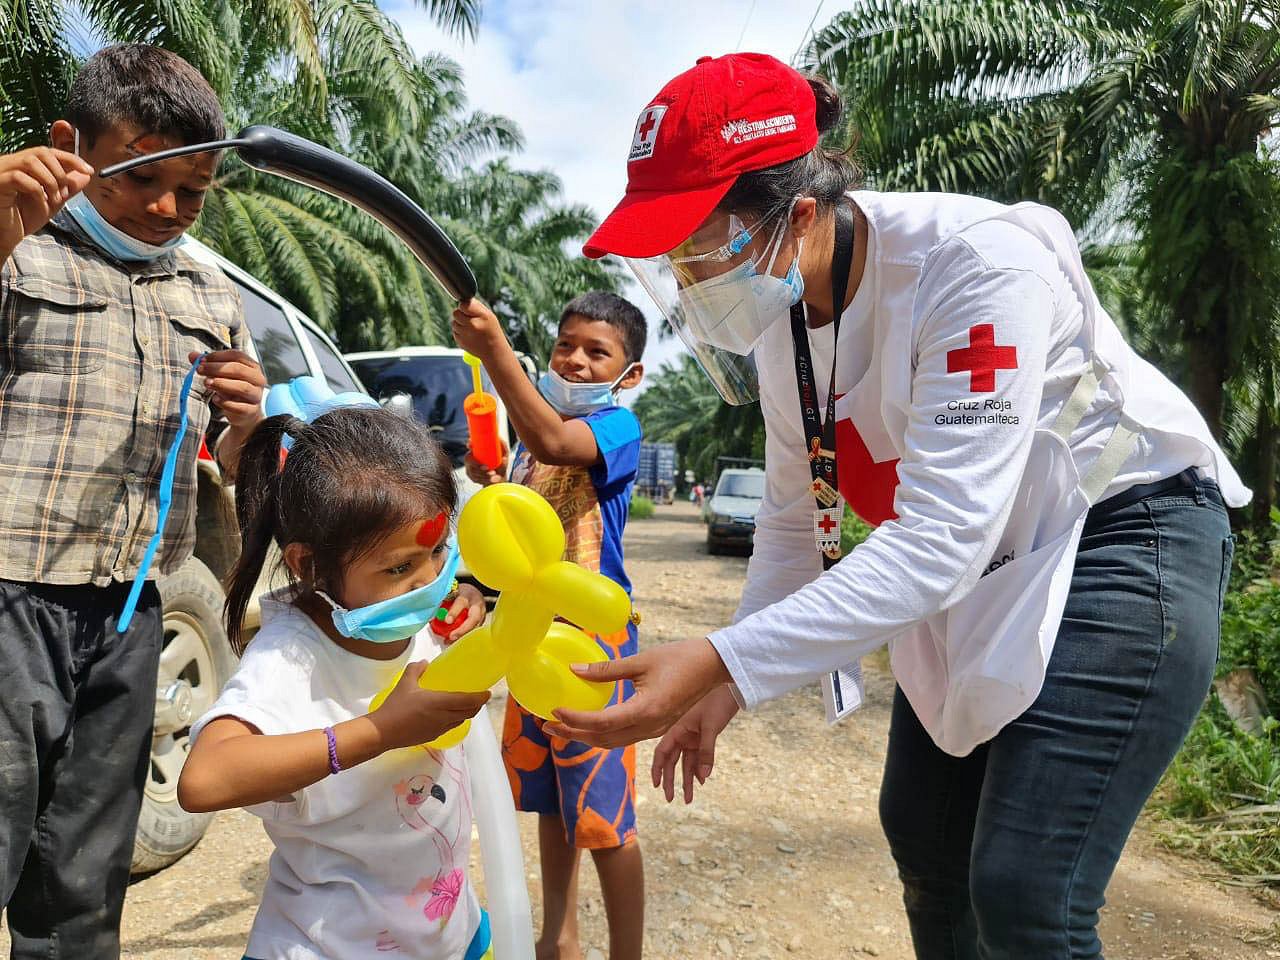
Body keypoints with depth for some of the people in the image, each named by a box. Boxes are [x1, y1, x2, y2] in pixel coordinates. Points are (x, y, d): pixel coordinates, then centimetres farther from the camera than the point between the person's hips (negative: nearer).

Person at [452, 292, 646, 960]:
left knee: (603, 811, 0)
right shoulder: (530, 434, 10)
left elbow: (553, 442, -35)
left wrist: (493, 349, -42)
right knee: (549, 799, 20)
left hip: (593, 633, -8)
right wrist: (490, 484, -1)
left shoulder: (617, 426, -12)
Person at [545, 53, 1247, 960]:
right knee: (922, 833, 14)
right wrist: (723, 685, -3)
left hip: (1122, 537, -7)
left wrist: (722, 663, -41)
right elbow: (795, 518, 3)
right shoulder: (782, 312, -7)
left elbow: (939, 541, -36)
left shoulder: (977, 264, -30)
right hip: (977, 569, 7)